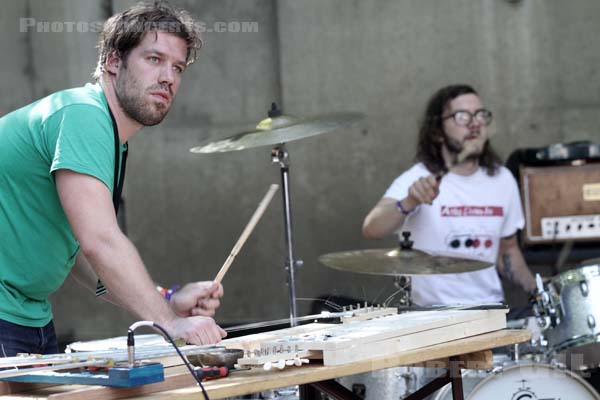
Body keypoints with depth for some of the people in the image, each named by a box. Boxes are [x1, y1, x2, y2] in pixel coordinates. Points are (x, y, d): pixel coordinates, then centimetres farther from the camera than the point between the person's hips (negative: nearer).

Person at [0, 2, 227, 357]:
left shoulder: (113, 140, 13)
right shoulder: (82, 115, -18)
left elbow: (78, 249, 11)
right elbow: (100, 241, -29)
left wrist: (167, 303, 0)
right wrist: (168, 324, -30)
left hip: (31, 315, 10)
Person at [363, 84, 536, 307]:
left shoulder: (502, 180, 6)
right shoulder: (417, 180, -9)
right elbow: (371, 229, -25)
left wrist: (534, 288, 2)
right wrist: (408, 203, -43)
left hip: (490, 309, 4)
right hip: (433, 311, -4)